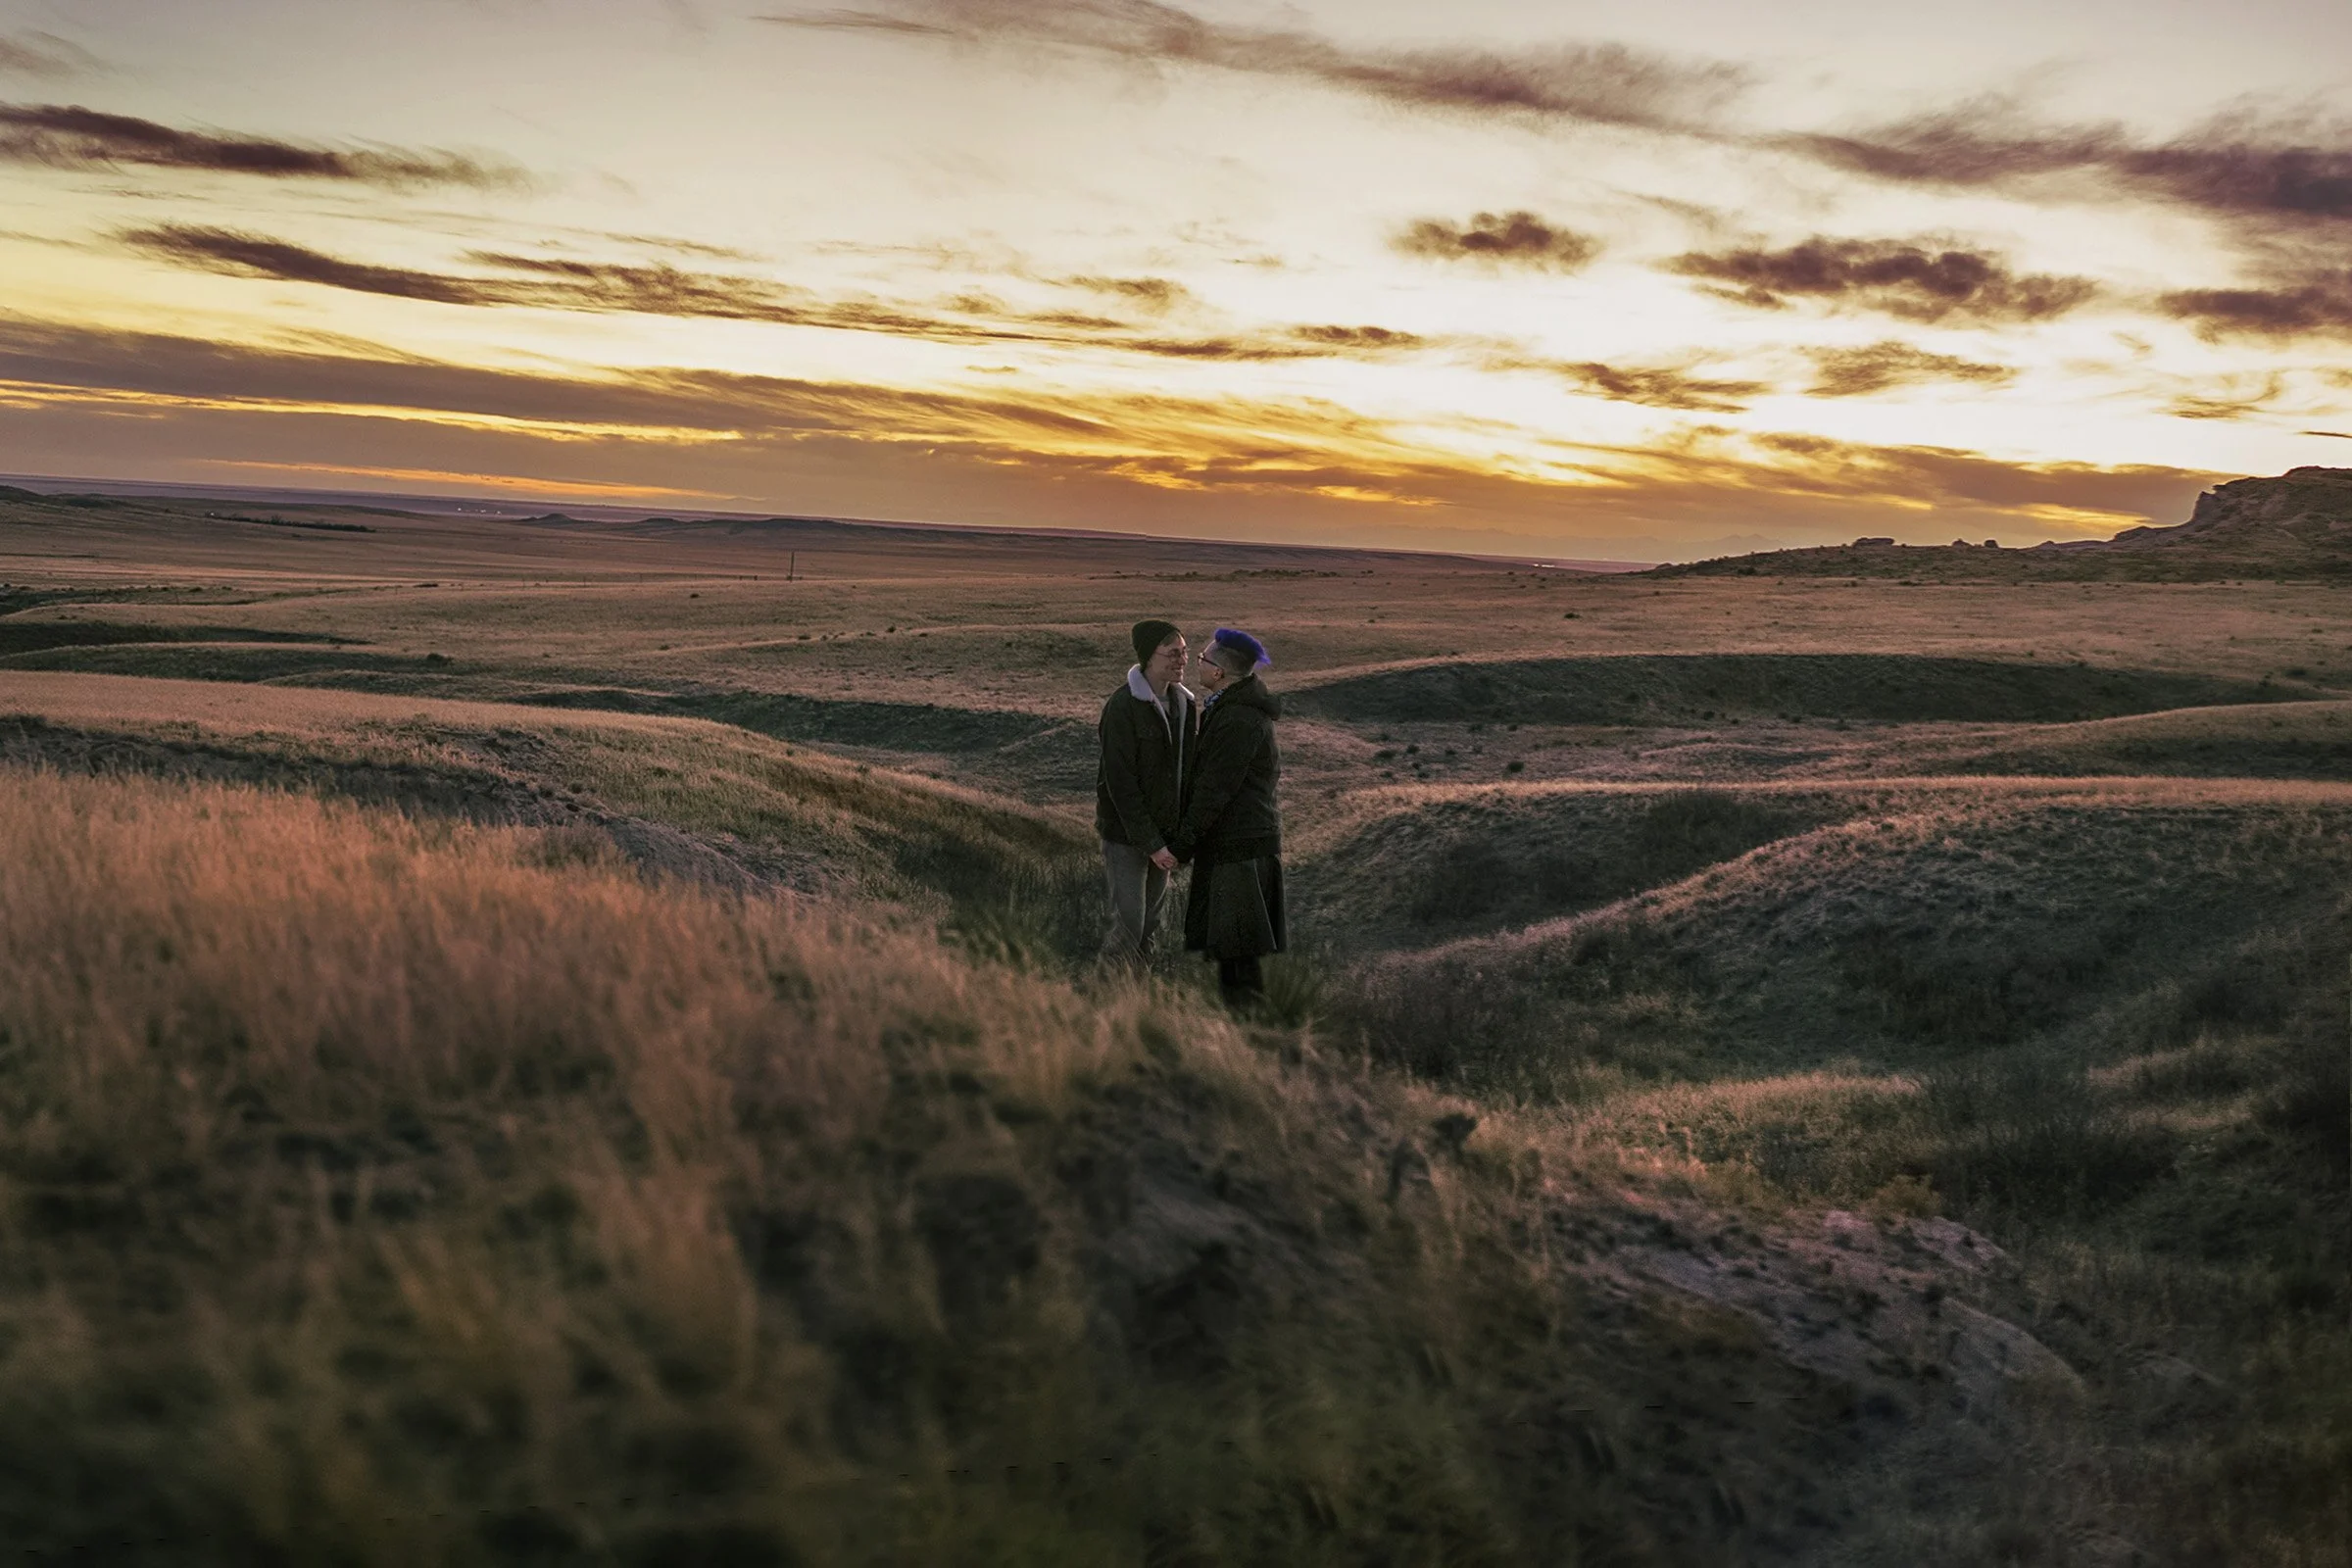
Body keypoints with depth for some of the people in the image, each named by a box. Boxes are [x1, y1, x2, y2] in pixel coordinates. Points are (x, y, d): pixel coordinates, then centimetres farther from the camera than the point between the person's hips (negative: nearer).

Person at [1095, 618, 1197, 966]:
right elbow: (1120, 782, -20)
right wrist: (1151, 844, -20)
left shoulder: (1184, 702, 4)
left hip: (1164, 831, 7)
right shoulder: (1123, 707, -19)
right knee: (1129, 926, -5)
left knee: (1151, 923, 15)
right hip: (1125, 833, -7)